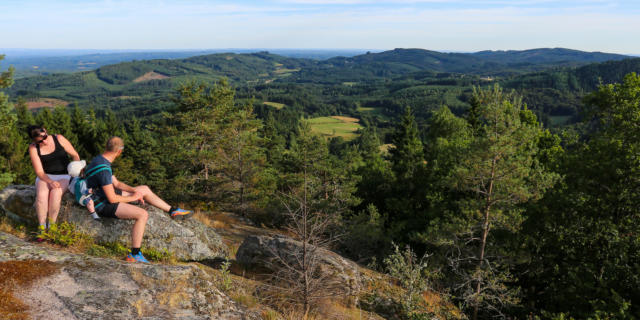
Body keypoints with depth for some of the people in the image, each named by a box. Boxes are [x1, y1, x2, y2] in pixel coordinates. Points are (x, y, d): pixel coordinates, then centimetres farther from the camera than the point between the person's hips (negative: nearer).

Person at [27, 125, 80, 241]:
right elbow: (39, 172, -10)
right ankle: (41, 227, -20)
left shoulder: (59, 139, -11)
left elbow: (75, 155, -2)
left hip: (63, 176, -1)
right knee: (41, 194, -32)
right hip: (45, 177, 1)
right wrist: (50, 182, -28)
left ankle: (51, 225, -16)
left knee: (55, 194, -32)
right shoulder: (33, 148, -9)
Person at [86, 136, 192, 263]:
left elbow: (116, 183, 13)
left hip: (106, 196, 10)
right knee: (142, 214, -23)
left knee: (145, 189, 14)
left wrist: (134, 191, -1)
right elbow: (112, 199, -27)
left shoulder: (101, 160, 4)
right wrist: (132, 197, -12)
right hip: (103, 205, -10)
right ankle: (134, 255, -17)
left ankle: (173, 211, 25)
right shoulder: (103, 169, -29)